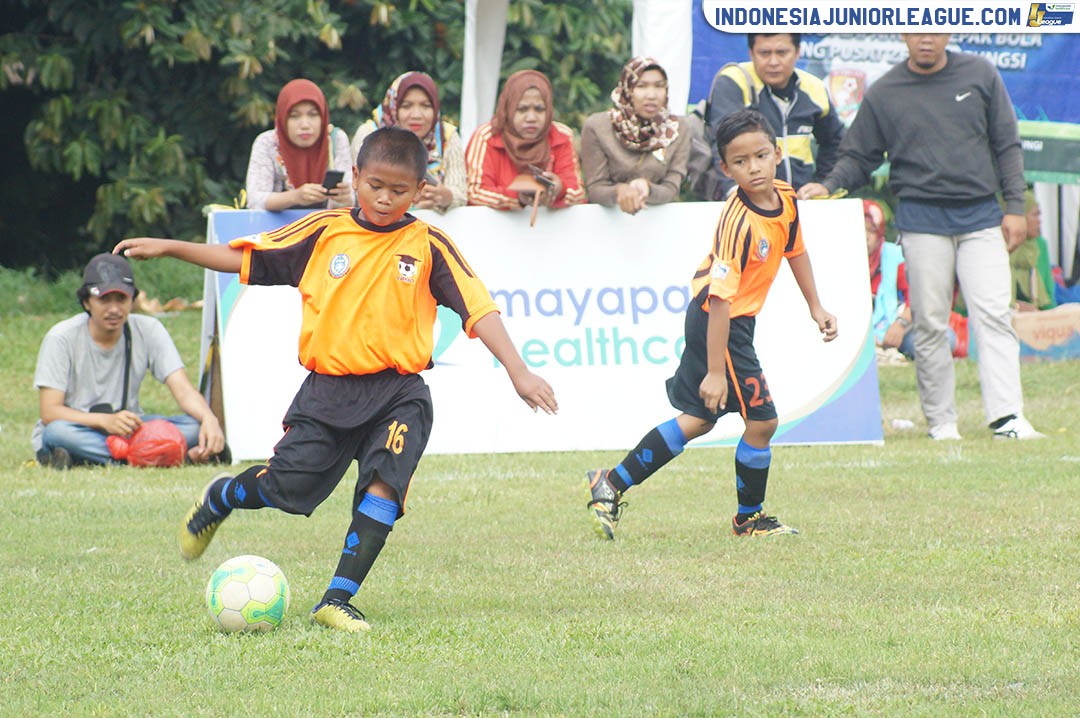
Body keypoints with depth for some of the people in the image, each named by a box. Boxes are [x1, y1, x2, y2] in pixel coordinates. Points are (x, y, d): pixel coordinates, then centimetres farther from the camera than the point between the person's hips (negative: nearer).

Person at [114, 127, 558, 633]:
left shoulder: (428, 246, 0)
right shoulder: (324, 232, 4)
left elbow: (478, 309, -6)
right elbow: (243, 257, 9)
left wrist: (517, 371, -17)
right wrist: (168, 247, 4)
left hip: (398, 394, -1)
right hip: (328, 390, 1)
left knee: (385, 483, -21)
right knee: (285, 486, -3)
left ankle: (337, 600, -15)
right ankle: (217, 499, 31)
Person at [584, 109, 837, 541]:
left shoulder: (785, 199, -3)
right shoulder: (739, 223, -29)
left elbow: (795, 249, 19)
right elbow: (721, 299, -30)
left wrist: (815, 307, 22)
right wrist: (715, 371, -30)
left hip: (734, 321, 9)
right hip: (717, 324, -9)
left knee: (699, 419, 18)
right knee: (761, 420, -2)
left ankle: (613, 484, 26)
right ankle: (749, 518, 18)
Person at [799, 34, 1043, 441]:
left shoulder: (980, 76, 8)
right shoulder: (883, 94, 5)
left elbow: (1007, 145, 10)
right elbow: (859, 157, 9)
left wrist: (1015, 207, 4)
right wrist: (828, 187, -10)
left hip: (981, 216, 0)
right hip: (922, 220, 0)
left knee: (993, 316, -9)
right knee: (930, 323, -1)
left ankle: (1007, 418, -14)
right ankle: (941, 421, 5)